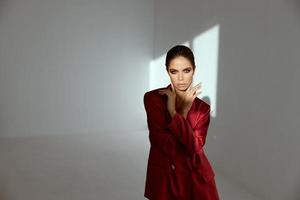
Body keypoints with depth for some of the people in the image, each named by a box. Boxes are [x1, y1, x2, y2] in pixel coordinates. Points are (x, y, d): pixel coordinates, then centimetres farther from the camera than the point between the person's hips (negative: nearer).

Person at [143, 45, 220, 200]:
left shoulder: (202, 108, 1)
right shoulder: (153, 98, -8)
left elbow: (195, 147, -14)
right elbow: (167, 146, -16)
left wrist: (174, 111, -19)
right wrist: (184, 109, -15)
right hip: (164, 181, -2)